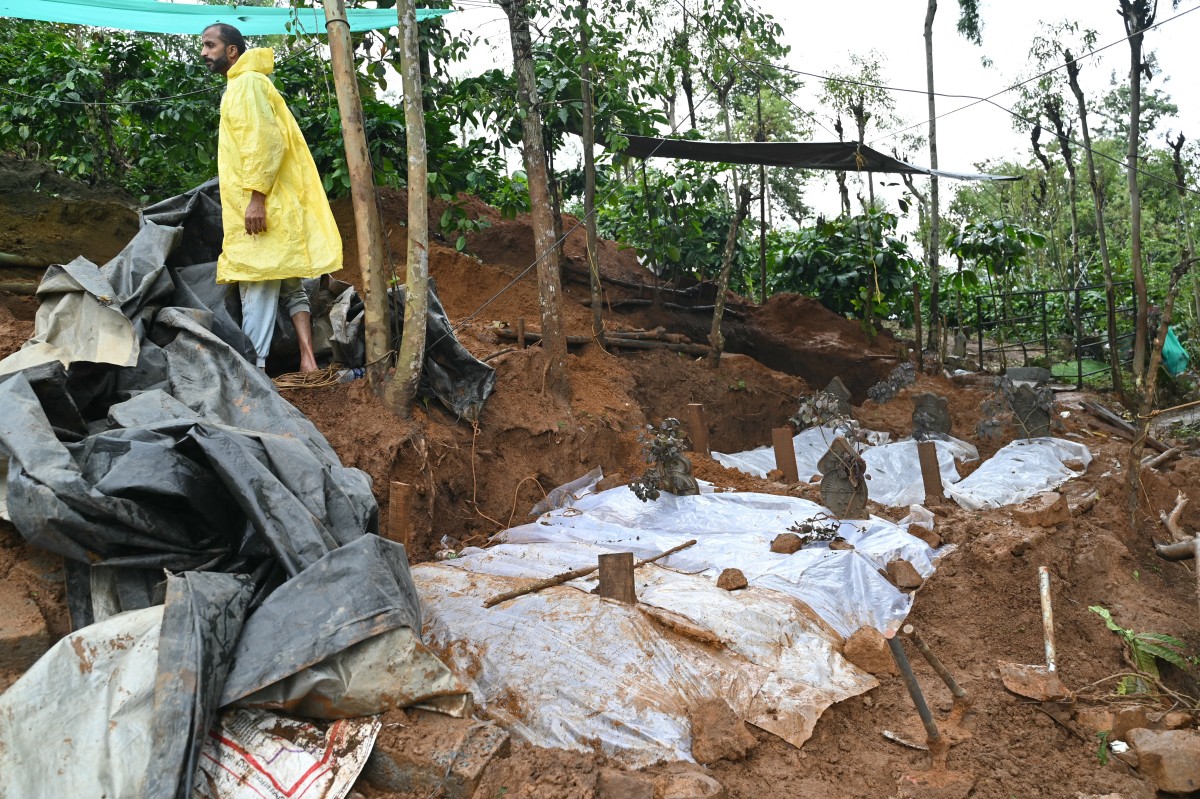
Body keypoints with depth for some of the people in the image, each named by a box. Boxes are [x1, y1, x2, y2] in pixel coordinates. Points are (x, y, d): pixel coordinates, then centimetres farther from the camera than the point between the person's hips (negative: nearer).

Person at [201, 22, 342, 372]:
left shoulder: (247, 83, -7)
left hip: (262, 205, -10)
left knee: (257, 287, -11)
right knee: (289, 285, 7)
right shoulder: (241, 86, 24)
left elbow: (266, 140, -20)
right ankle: (308, 360, 6)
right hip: (274, 204, 10)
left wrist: (256, 197, -25)